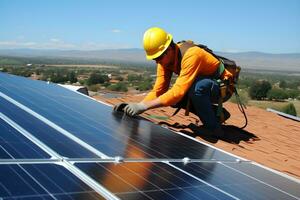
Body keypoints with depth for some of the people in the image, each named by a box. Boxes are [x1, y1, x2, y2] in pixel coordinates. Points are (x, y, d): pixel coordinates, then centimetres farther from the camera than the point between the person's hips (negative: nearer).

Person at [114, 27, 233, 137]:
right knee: (172, 99, -13)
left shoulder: (191, 55, -33)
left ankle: (214, 130, -15)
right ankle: (216, 114, 6)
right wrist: (136, 106, -25)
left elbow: (178, 91, -40)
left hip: (222, 85, -8)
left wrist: (143, 106, -43)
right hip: (202, 85, 8)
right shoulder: (165, 58, -9)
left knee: (196, 87, -36)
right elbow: (158, 91, -9)